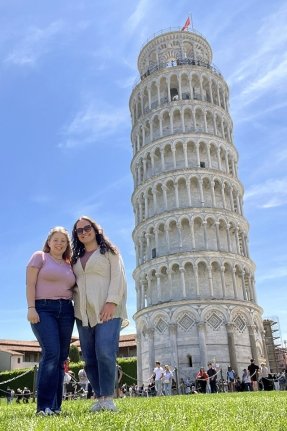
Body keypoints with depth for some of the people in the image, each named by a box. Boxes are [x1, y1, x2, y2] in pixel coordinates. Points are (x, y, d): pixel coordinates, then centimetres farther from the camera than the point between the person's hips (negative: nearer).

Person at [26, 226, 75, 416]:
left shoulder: (69, 265, 19)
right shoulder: (40, 257, 6)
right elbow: (30, 283, -3)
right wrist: (31, 307, -14)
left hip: (66, 311, 6)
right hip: (44, 308, -5)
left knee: (61, 357, 2)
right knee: (51, 353, -19)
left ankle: (56, 406, 7)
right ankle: (44, 406, -15)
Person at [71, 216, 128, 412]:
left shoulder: (109, 252, 9)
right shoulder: (76, 259, 23)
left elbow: (118, 278, -2)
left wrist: (111, 302, -15)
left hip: (106, 310, -5)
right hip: (84, 313, 5)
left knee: (105, 352, -18)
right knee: (90, 358, 1)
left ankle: (108, 397, -10)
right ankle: (100, 397, 7)